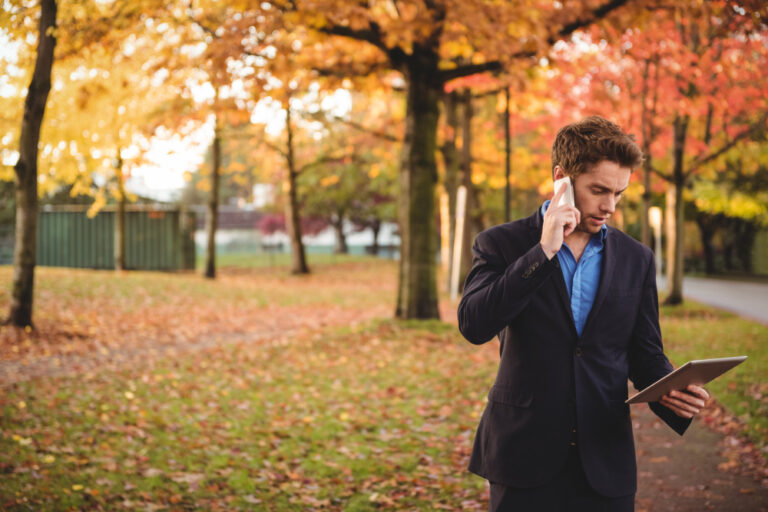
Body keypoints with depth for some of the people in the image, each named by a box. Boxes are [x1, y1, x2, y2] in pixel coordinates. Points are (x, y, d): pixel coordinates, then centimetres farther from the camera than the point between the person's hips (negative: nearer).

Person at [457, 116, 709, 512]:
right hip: (525, 457, -2)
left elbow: (645, 353, 12)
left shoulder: (636, 259, 8)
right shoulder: (501, 244, -1)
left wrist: (671, 393, -10)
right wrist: (543, 251, -19)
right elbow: (474, 325, -16)